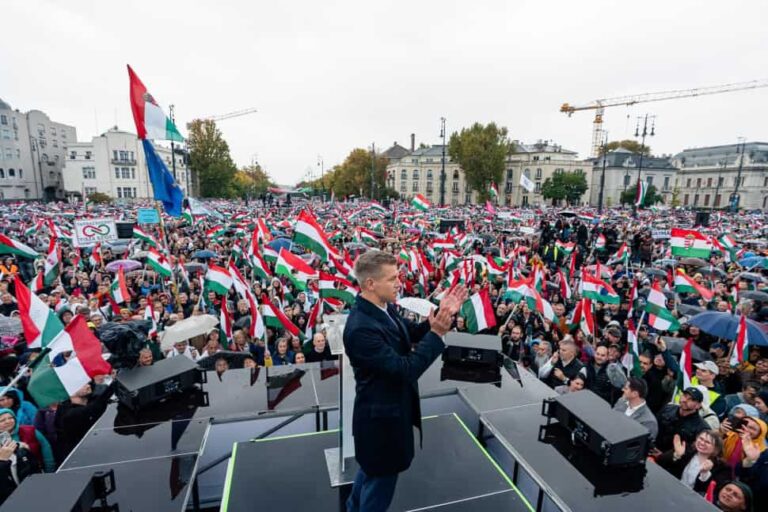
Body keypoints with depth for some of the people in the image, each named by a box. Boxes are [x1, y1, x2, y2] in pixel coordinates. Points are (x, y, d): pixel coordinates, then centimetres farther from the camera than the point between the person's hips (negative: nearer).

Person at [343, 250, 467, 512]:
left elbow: (413, 332, 5)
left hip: (382, 409, 9)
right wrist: (437, 334, -29)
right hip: (383, 414, -9)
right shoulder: (361, 328, -34)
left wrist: (442, 315, -10)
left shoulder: (384, 307, -7)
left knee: (372, 468, 32)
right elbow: (405, 369, -31)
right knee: (381, 477, 16)